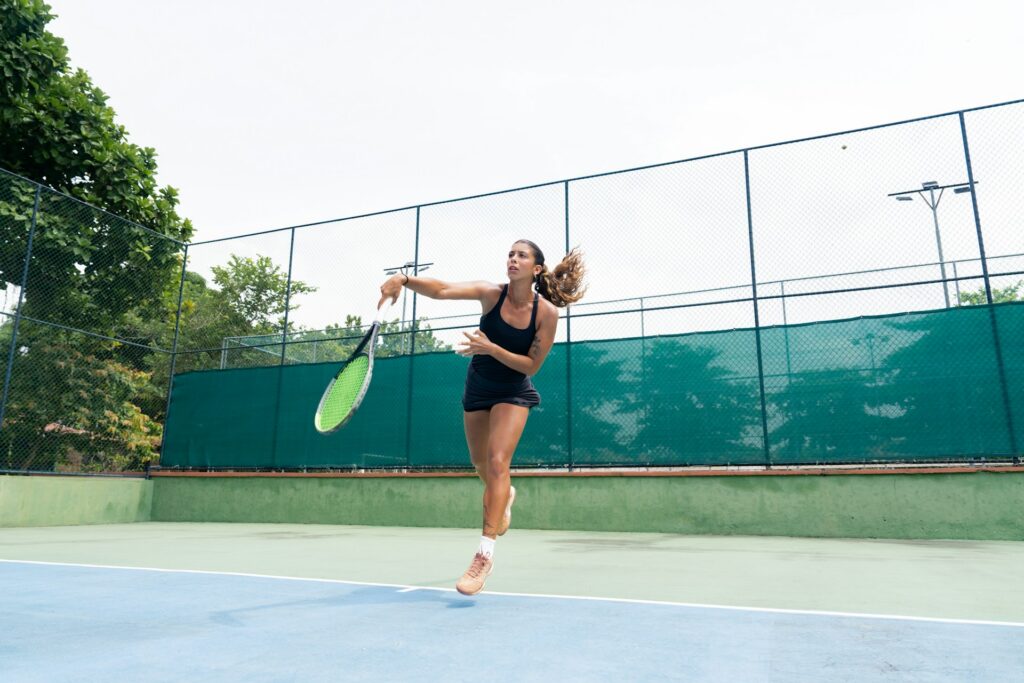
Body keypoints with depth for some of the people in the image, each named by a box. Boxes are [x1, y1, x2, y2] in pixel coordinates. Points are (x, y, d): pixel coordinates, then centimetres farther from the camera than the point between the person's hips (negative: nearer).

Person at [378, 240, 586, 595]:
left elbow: (531, 365, -19)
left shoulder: (547, 312, -20)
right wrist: (404, 279, -52)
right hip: (477, 389, 3)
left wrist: (490, 348, -33)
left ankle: (485, 555, -14)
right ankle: (505, 495, 54)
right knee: (481, 464, 19)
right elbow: (441, 290, -33)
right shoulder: (491, 293, -19)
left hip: (513, 393, -3)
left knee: (497, 462, -19)